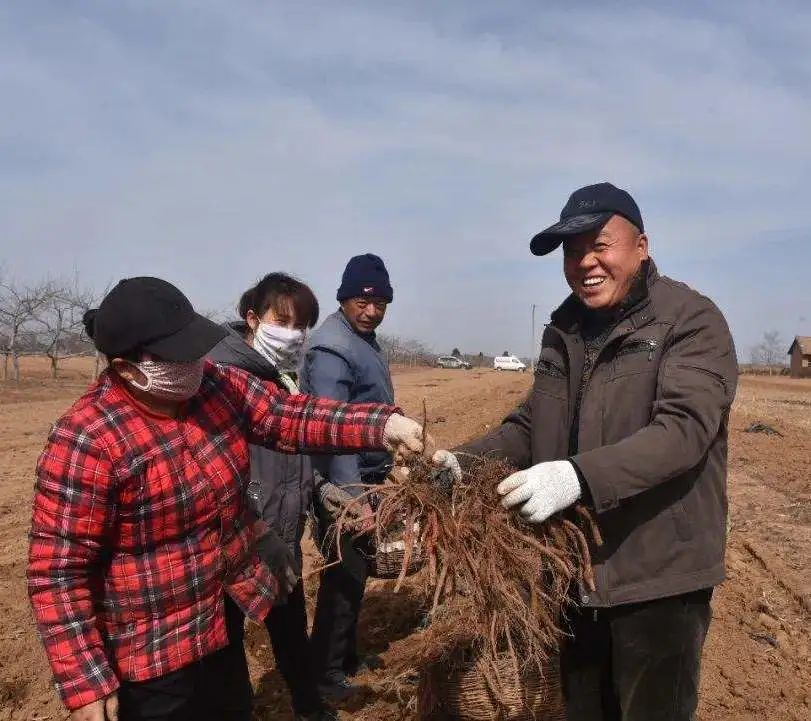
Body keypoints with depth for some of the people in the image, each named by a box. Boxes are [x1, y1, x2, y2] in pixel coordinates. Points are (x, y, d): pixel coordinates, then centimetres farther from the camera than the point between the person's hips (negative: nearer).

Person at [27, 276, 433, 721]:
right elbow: (58, 571, -23)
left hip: (226, 614, 7)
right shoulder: (87, 441, -26)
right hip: (152, 652, -6)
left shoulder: (217, 386, -8)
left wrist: (383, 425, -22)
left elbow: (293, 417, -8)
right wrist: (85, 685, -22)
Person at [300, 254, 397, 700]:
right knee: (344, 576, 2)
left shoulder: (364, 339, 11)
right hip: (343, 483, -9)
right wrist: (352, 496, -33)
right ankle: (324, 672, 18)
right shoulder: (332, 348, -20)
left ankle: (346, 656, 36)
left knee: (354, 573, 19)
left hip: (364, 477, 10)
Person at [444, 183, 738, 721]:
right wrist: (462, 463, -6)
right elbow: (529, 427, 11)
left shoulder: (692, 320, -12)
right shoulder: (564, 331, 8)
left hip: (656, 578, -6)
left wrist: (578, 476, -38)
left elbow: (684, 429, -25)